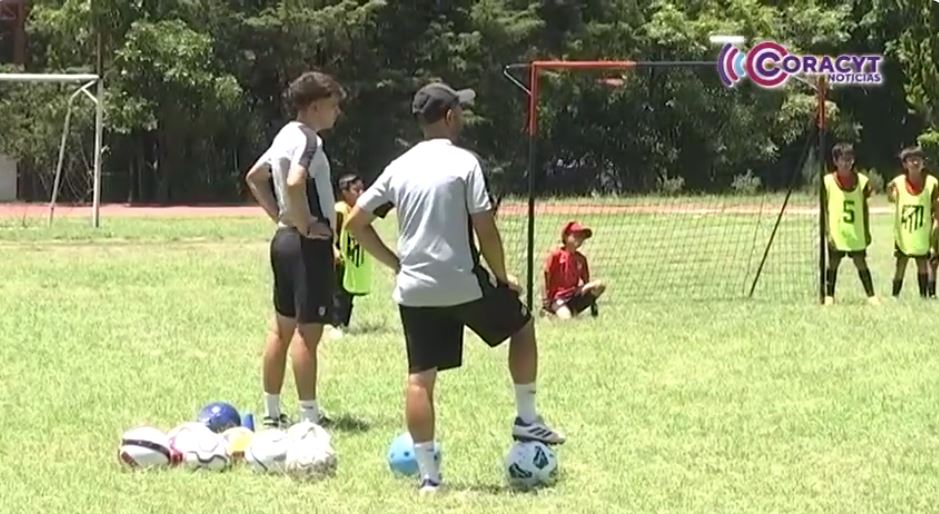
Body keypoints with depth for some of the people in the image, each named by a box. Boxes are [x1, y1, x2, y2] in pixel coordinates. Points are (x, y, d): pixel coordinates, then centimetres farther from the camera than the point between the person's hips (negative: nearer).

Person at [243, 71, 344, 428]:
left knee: (282, 327, 13)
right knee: (308, 330, -6)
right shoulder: (307, 140, -16)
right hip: (309, 244, -10)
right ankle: (309, 416, -3)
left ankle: (272, 412, 17)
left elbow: (254, 178, 25)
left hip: (285, 238, 10)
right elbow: (295, 183, -33)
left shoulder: (286, 136, 14)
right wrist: (306, 225, -20)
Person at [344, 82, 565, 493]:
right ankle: (527, 420, 23)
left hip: (413, 290, 4)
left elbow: (356, 222, 9)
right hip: (463, 285, -4)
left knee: (420, 377, 6)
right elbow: (485, 229, -11)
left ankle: (427, 471, 5)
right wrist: (501, 277, 3)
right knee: (521, 323, 20)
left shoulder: (399, 167, 8)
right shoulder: (463, 163, -8)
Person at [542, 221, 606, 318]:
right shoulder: (556, 255, -7)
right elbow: (547, 277, -5)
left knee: (599, 285, -17)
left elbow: (586, 280, 14)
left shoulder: (581, 258, 9)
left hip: (574, 296, 5)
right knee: (566, 317, -35)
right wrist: (546, 300, -6)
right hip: (557, 297, -5)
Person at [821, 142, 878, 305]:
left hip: (856, 233, 1)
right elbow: (824, 210, -2)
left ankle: (871, 295, 6)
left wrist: (867, 232, 9)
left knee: (861, 262, 3)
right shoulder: (828, 182, -4)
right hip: (836, 234, -1)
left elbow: (864, 208, 9)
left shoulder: (861, 181, 2)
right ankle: (829, 296, 13)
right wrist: (827, 232, -8)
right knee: (833, 263, 4)